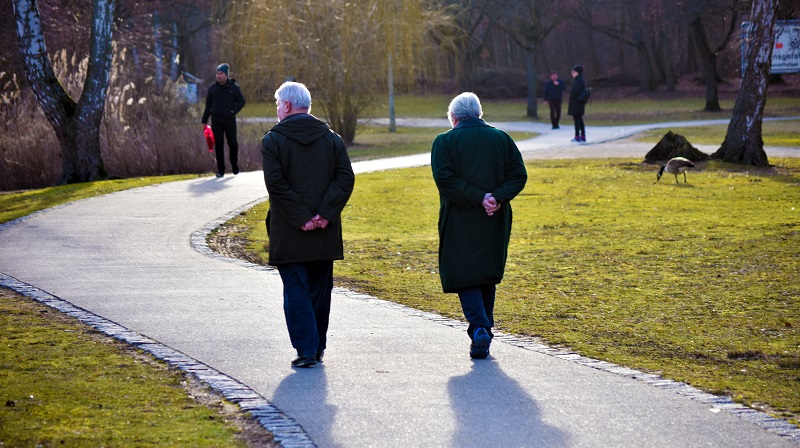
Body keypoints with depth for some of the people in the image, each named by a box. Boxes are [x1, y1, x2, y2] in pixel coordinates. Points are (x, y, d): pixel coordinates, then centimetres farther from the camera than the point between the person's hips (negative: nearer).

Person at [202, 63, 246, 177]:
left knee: (233, 144, 6)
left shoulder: (234, 87, -1)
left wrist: (233, 111, -11)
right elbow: (208, 106, 12)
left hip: (230, 121, -2)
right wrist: (204, 121, 10)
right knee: (218, 145, 0)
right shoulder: (212, 88, 7)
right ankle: (220, 169, 5)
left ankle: (234, 166, 25)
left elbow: (241, 102, 5)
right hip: (216, 121, 2)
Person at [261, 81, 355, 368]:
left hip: (289, 234, -4)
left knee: (296, 291, 0)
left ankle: (306, 350, -6)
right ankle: (318, 348, 20)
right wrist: (325, 214, -7)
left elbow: (275, 183, -14)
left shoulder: (273, 140, -5)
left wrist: (300, 218, -13)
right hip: (325, 235, 4)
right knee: (320, 290, 14)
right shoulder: (331, 138, 7)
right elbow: (346, 178, -2)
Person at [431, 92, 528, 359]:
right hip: (495, 223, 3)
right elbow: (519, 175, -1)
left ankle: (479, 328, -18)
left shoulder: (444, 142, -2)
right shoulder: (502, 139, 8)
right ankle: (485, 331, 21)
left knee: (465, 276, 0)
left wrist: (478, 199, -15)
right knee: (488, 277, 16)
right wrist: (497, 198, -10)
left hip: (459, 222, -3)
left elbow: (444, 178, -15)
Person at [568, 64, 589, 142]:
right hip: (580, 102, 10)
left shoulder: (578, 81, -17)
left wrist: (571, 98, -6)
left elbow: (575, 91, -22)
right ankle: (583, 136, 14)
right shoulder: (581, 80, 12)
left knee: (577, 119, -5)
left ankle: (577, 136, -3)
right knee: (580, 119, 12)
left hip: (576, 103, -10)